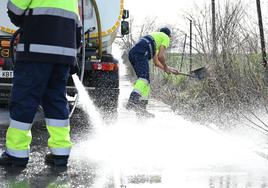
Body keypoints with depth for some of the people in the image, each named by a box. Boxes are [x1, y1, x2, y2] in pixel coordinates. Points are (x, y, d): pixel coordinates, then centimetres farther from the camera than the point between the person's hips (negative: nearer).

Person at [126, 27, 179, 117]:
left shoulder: (156, 36, 40)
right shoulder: (166, 38, 15)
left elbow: (156, 62, 40)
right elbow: (160, 56, 1)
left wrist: (169, 69, 46)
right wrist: (165, 67, 16)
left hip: (132, 52, 9)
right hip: (141, 53, -9)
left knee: (146, 81, 12)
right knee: (144, 78, -23)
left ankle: (142, 108, 6)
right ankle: (132, 102, -44)